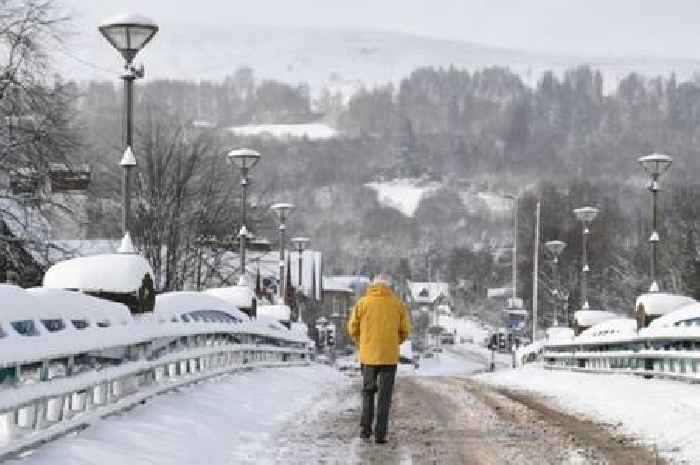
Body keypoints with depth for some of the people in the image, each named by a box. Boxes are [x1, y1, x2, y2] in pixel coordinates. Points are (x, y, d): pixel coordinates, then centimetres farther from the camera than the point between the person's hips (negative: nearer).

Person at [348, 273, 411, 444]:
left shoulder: (363, 303, -1)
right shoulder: (397, 304, 1)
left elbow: (353, 328, 2)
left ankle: (365, 428, 8)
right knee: (384, 395, 5)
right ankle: (380, 434, 1)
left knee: (368, 391, 17)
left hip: (368, 355, 0)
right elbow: (405, 330, 5)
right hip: (389, 356, 0)